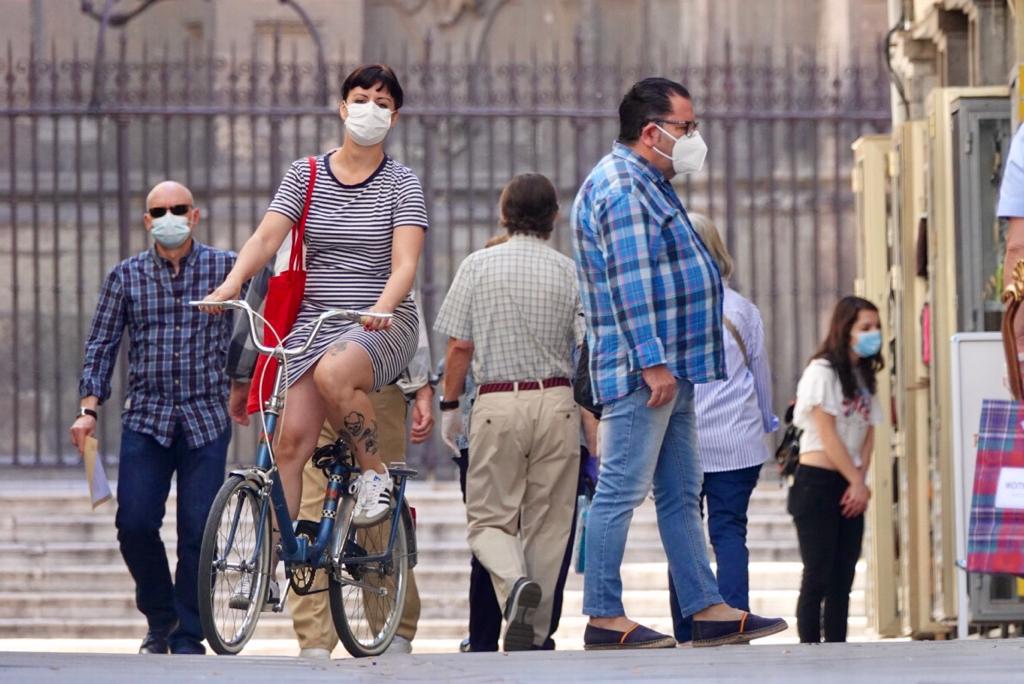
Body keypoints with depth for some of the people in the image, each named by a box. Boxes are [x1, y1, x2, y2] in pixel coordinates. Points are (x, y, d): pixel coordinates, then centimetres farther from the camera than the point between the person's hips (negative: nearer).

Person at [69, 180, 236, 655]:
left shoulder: (226, 269, 3)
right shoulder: (126, 276, 7)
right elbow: (101, 344, 8)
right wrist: (89, 407, 0)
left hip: (206, 419, -1)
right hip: (146, 416, 1)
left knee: (197, 531, -4)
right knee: (134, 522, -8)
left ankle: (187, 638, 8)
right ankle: (160, 616, 16)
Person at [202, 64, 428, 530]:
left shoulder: (401, 183, 0)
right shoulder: (306, 175, 7)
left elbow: (405, 263, -13)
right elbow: (266, 237, -5)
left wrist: (382, 308, -34)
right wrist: (232, 282, -26)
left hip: (382, 325, -3)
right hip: (314, 323, 3)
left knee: (333, 373, -35)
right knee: (291, 439, -11)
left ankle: (375, 471, -13)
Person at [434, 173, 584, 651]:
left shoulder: (478, 266, 0)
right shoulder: (568, 272, 2)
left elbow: (459, 346, -1)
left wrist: (449, 405, 10)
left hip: (497, 404, -1)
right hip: (556, 402, 1)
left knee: (488, 519, 7)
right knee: (547, 525, 8)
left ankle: (514, 580, -23)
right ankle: (535, 635, 7)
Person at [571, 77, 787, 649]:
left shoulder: (649, 185, 21)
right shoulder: (622, 188, -13)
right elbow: (629, 283, -21)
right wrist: (652, 362, -24)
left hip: (671, 370, 11)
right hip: (642, 371, -11)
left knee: (681, 494, 11)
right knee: (622, 491, -8)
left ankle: (708, 611, 13)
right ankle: (604, 618, -6)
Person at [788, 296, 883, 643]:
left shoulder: (863, 377, 16)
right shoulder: (822, 371, -8)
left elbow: (868, 434, 10)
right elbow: (827, 434, -12)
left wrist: (860, 483, -4)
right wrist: (857, 481, -10)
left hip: (850, 490, 7)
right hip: (817, 484, -7)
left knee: (842, 582, 5)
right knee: (818, 579, -9)